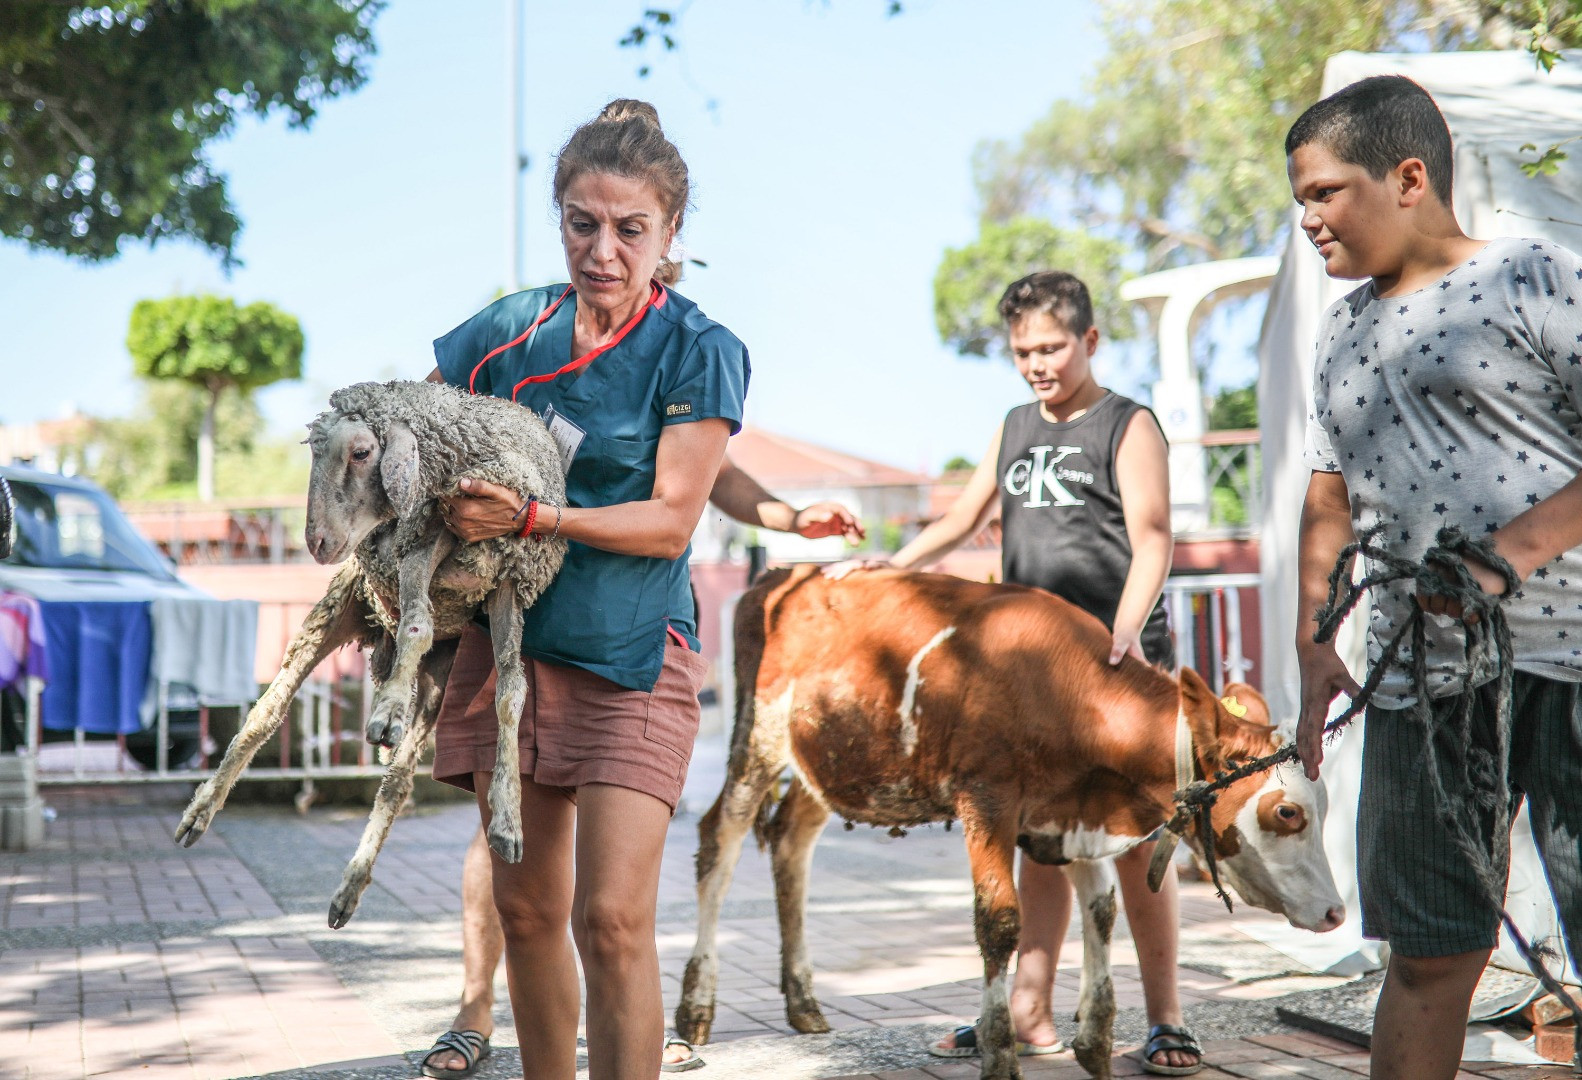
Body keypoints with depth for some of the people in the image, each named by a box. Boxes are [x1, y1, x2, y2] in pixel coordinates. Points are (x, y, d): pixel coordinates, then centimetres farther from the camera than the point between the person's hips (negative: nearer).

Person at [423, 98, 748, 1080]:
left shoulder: (699, 351, -7)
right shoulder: (510, 328, 4)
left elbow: (671, 520, -12)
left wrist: (530, 517, -23)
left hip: (631, 654, -4)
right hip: (510, 640, 4)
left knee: (613, 920, -10)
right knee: (527, 908, 11)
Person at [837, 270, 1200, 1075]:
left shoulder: (1128, 426, -3)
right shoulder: (1015, 428, 16)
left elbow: (1151, 539, -13)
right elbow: (963, 520, 19)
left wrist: (1126, 629, -28)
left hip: (1119, 663, -6)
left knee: (1134, 841, -3)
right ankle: (1031, 1015, 16)